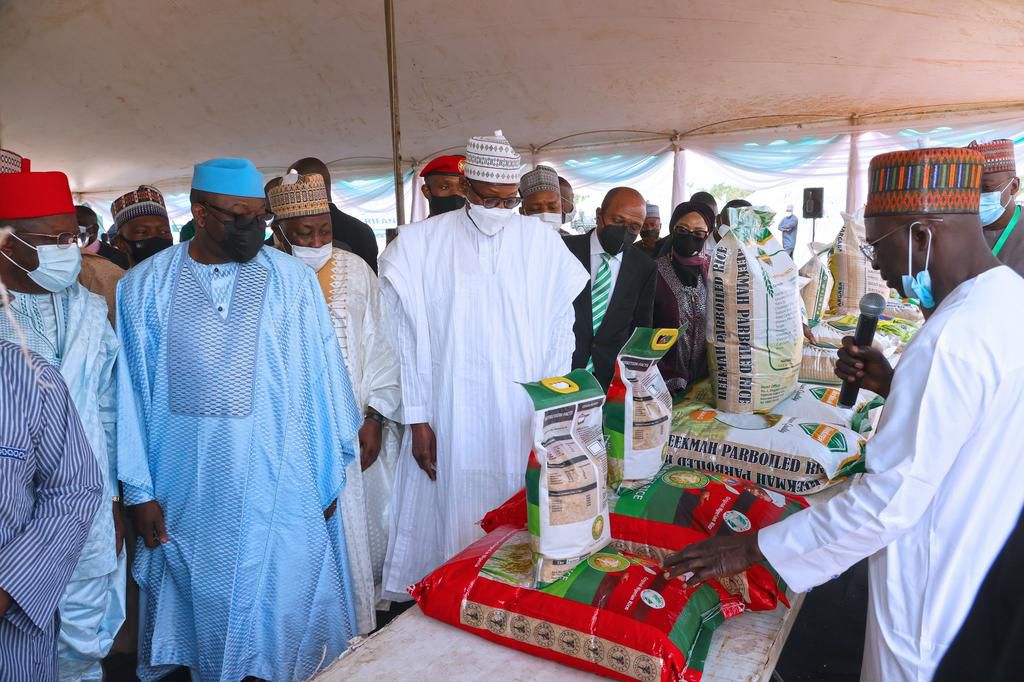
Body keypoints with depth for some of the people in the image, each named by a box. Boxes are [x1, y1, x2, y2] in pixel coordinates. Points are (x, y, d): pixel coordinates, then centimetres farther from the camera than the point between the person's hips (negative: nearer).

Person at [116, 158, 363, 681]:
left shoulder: (293, 279, -2)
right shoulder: (144, 285, 0)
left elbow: (322, 379, 0)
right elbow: (131, 392, 4)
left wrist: (329, 475, 1)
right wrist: (139, 490, 3)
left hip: (281, 489, -1)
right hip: (188, 496, 1)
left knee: (284, 608, 9)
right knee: (206, 605, 18)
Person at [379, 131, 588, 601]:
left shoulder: (539, 239, 2)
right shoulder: (420, 244, -2)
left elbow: (560, 330, 5)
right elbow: (406, 339, -1)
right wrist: (417, 420, -3)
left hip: (524, 419, 1)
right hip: (449, 419, -1)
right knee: (452, 522, 7)